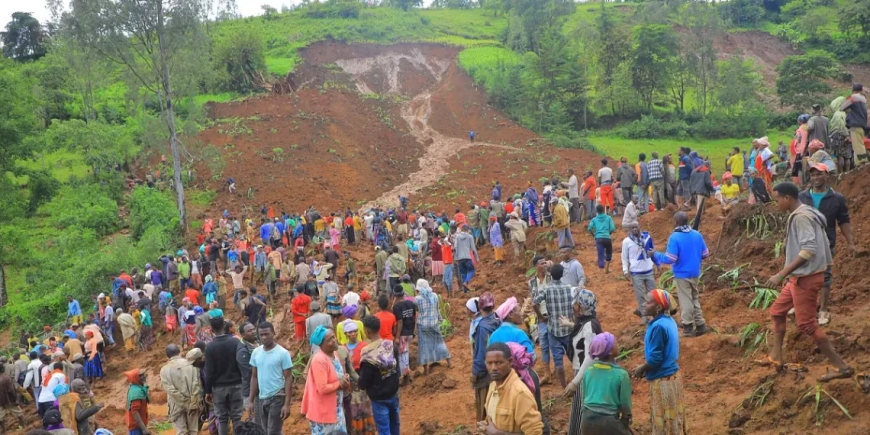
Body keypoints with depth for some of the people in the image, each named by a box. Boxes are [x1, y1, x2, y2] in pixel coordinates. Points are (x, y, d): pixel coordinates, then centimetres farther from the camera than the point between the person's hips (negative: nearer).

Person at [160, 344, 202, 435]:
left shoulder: (165, 369, -3)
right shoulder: (191, 364, 0)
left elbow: (169, 389, -12)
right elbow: (197, 385, -7)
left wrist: (183, 401, -9)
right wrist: (194, 402, -5)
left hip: (177, 405, -1)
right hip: (193, 402, 1)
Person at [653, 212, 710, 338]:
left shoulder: (674, 237, -19)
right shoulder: (697, 235, 0)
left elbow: (670, 259, -21)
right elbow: (705, 254, 7)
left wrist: (655, 255, -7)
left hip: (682, 274, -6)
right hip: (695, 273, 6)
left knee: (686, 301, 4)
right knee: (694, 299, 19)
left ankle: (688, 327, 10)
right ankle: (700, 325, 21)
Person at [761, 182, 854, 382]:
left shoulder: (801, 217, -19)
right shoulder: (804, 214, 12)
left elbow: (809, 250, -28)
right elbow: (819, 245, 16)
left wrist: (781, 274, -29)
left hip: (806, 277, -10)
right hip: (801, 277, 10)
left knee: (807, 324, -5)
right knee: (777, 311, 18)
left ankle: (841, 367, -1)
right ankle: (775, 358, 24)